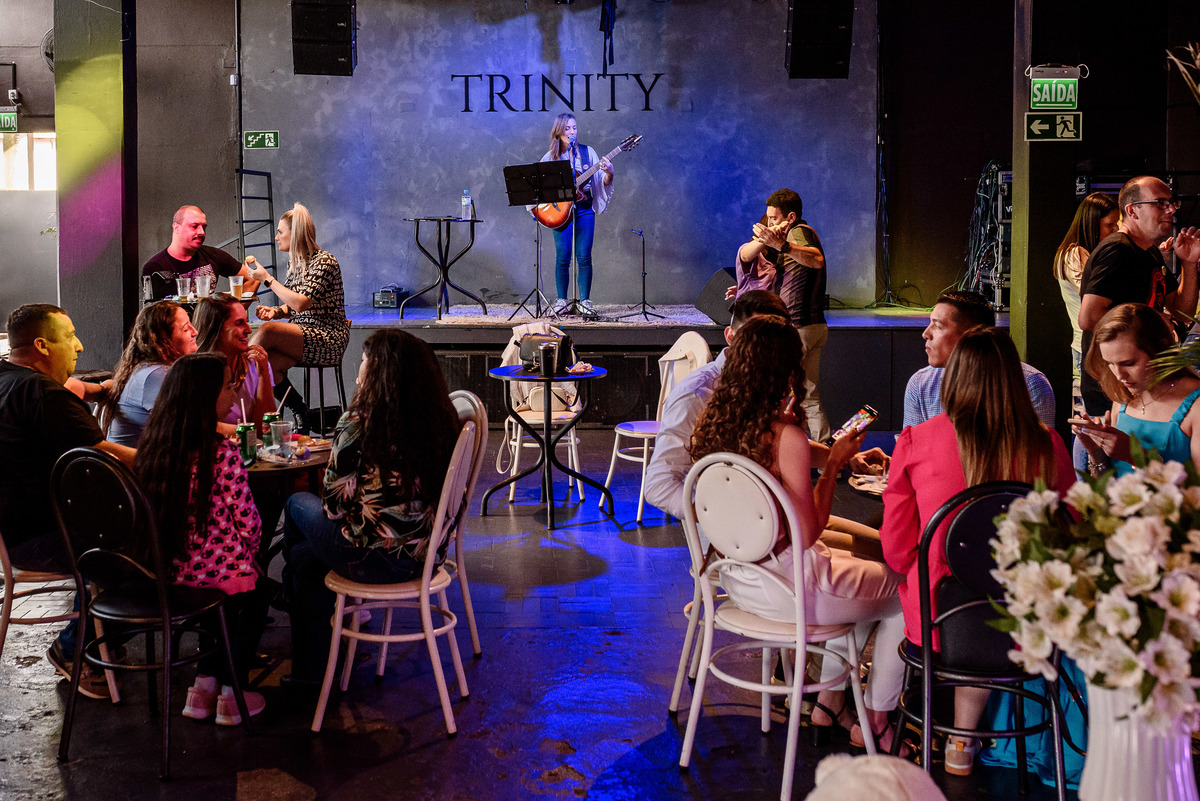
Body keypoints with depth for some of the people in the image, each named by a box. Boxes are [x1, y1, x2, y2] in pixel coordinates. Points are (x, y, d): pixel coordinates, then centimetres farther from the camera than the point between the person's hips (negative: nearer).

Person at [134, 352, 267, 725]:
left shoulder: (153, 445, 0)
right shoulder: (222, 453, -19)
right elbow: (248, 523, -14)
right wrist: (248, 554, 8)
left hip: (163, 568, 6)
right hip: (215, 566, -6)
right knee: (253, 596, 24)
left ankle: (204, 684, 27)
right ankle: (232, 695, 26)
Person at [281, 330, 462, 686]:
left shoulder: (359, 425, -19)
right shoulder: (442, 419, -1)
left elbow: (335, 502, -10)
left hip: (375, 560, -6)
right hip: (422, 553, 6)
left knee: (298, 504, 23)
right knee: (306, 557, 27)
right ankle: (309, 671, 38)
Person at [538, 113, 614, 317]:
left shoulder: (587, 152, 6)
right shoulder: (550, 157, 5)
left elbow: (602, 182, 1)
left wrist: (608, 173, -19)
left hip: (584, 210, 0)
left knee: (584, 257, -3)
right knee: (562, 257, -2)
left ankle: (585, 300, 4)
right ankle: (561, 300, 8)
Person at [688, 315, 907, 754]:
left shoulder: (710, 422, -4)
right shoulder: (786, 435, -26)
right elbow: (807, 533, -20)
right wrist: (833, 464, -10)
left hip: (734, 577, 8)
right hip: (786, 585, -8)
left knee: (857, 567, 30)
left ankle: (831, 701, 34)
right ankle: (876, 721, 28)